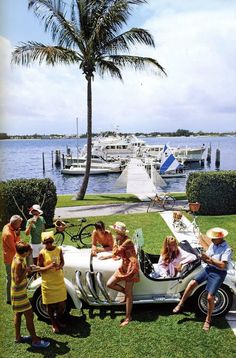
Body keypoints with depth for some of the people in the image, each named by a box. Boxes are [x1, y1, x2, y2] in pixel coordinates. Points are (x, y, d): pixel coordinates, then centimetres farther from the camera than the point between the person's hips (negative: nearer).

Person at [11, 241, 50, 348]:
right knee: (29, 315, -2)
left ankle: (18, 337, 35)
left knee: (18, 314, 21)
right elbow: (18, 280, -30)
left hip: (18, 292, 10)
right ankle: (35, 340, 8)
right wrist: (26, 270, -25)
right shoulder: (18, 263, -29)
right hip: (19, 294, -10)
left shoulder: (18, 257, 0)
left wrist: (27, 269, -4)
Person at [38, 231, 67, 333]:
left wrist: (60, 266, -14)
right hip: (48, 283, -3)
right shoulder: (42, 253, -13)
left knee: (62, 304, 9)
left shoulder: (58, 249, -4)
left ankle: (59, 320, 38)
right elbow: (40, 269, -9)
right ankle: (54, 324, 32)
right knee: (51, 305, 10)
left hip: (59, 281, 3)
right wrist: (49, 266, -26)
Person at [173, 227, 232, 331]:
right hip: (208, 268, 6)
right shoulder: (213, 245, 7)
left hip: (218, 273, -6)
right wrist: (204, 258, -14)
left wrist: (210, 259, -24)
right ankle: (180, 304, 6)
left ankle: (208, 319, 13)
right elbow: (207, 259, 10)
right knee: (192, 283, -11)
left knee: (210, 297, -11)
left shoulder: (227, 249, -14)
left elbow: (223, 265, -23)